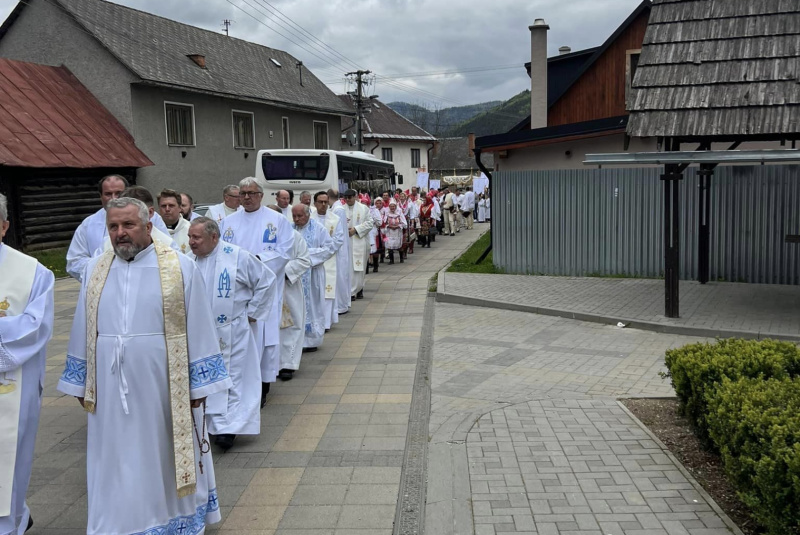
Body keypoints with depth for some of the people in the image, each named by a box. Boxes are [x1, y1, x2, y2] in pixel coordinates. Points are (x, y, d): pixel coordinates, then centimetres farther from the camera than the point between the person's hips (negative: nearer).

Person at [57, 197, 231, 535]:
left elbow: (198, 330, -5)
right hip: (111, 390, 3)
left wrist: (199, 383, -6)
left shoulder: (180, 268, -6)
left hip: (164, 388, -3)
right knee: (118, 463, 11)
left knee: (169, 456, 11)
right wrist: (81, 382, 10)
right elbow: (83, 333, 11)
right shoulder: (95, 270, 4)